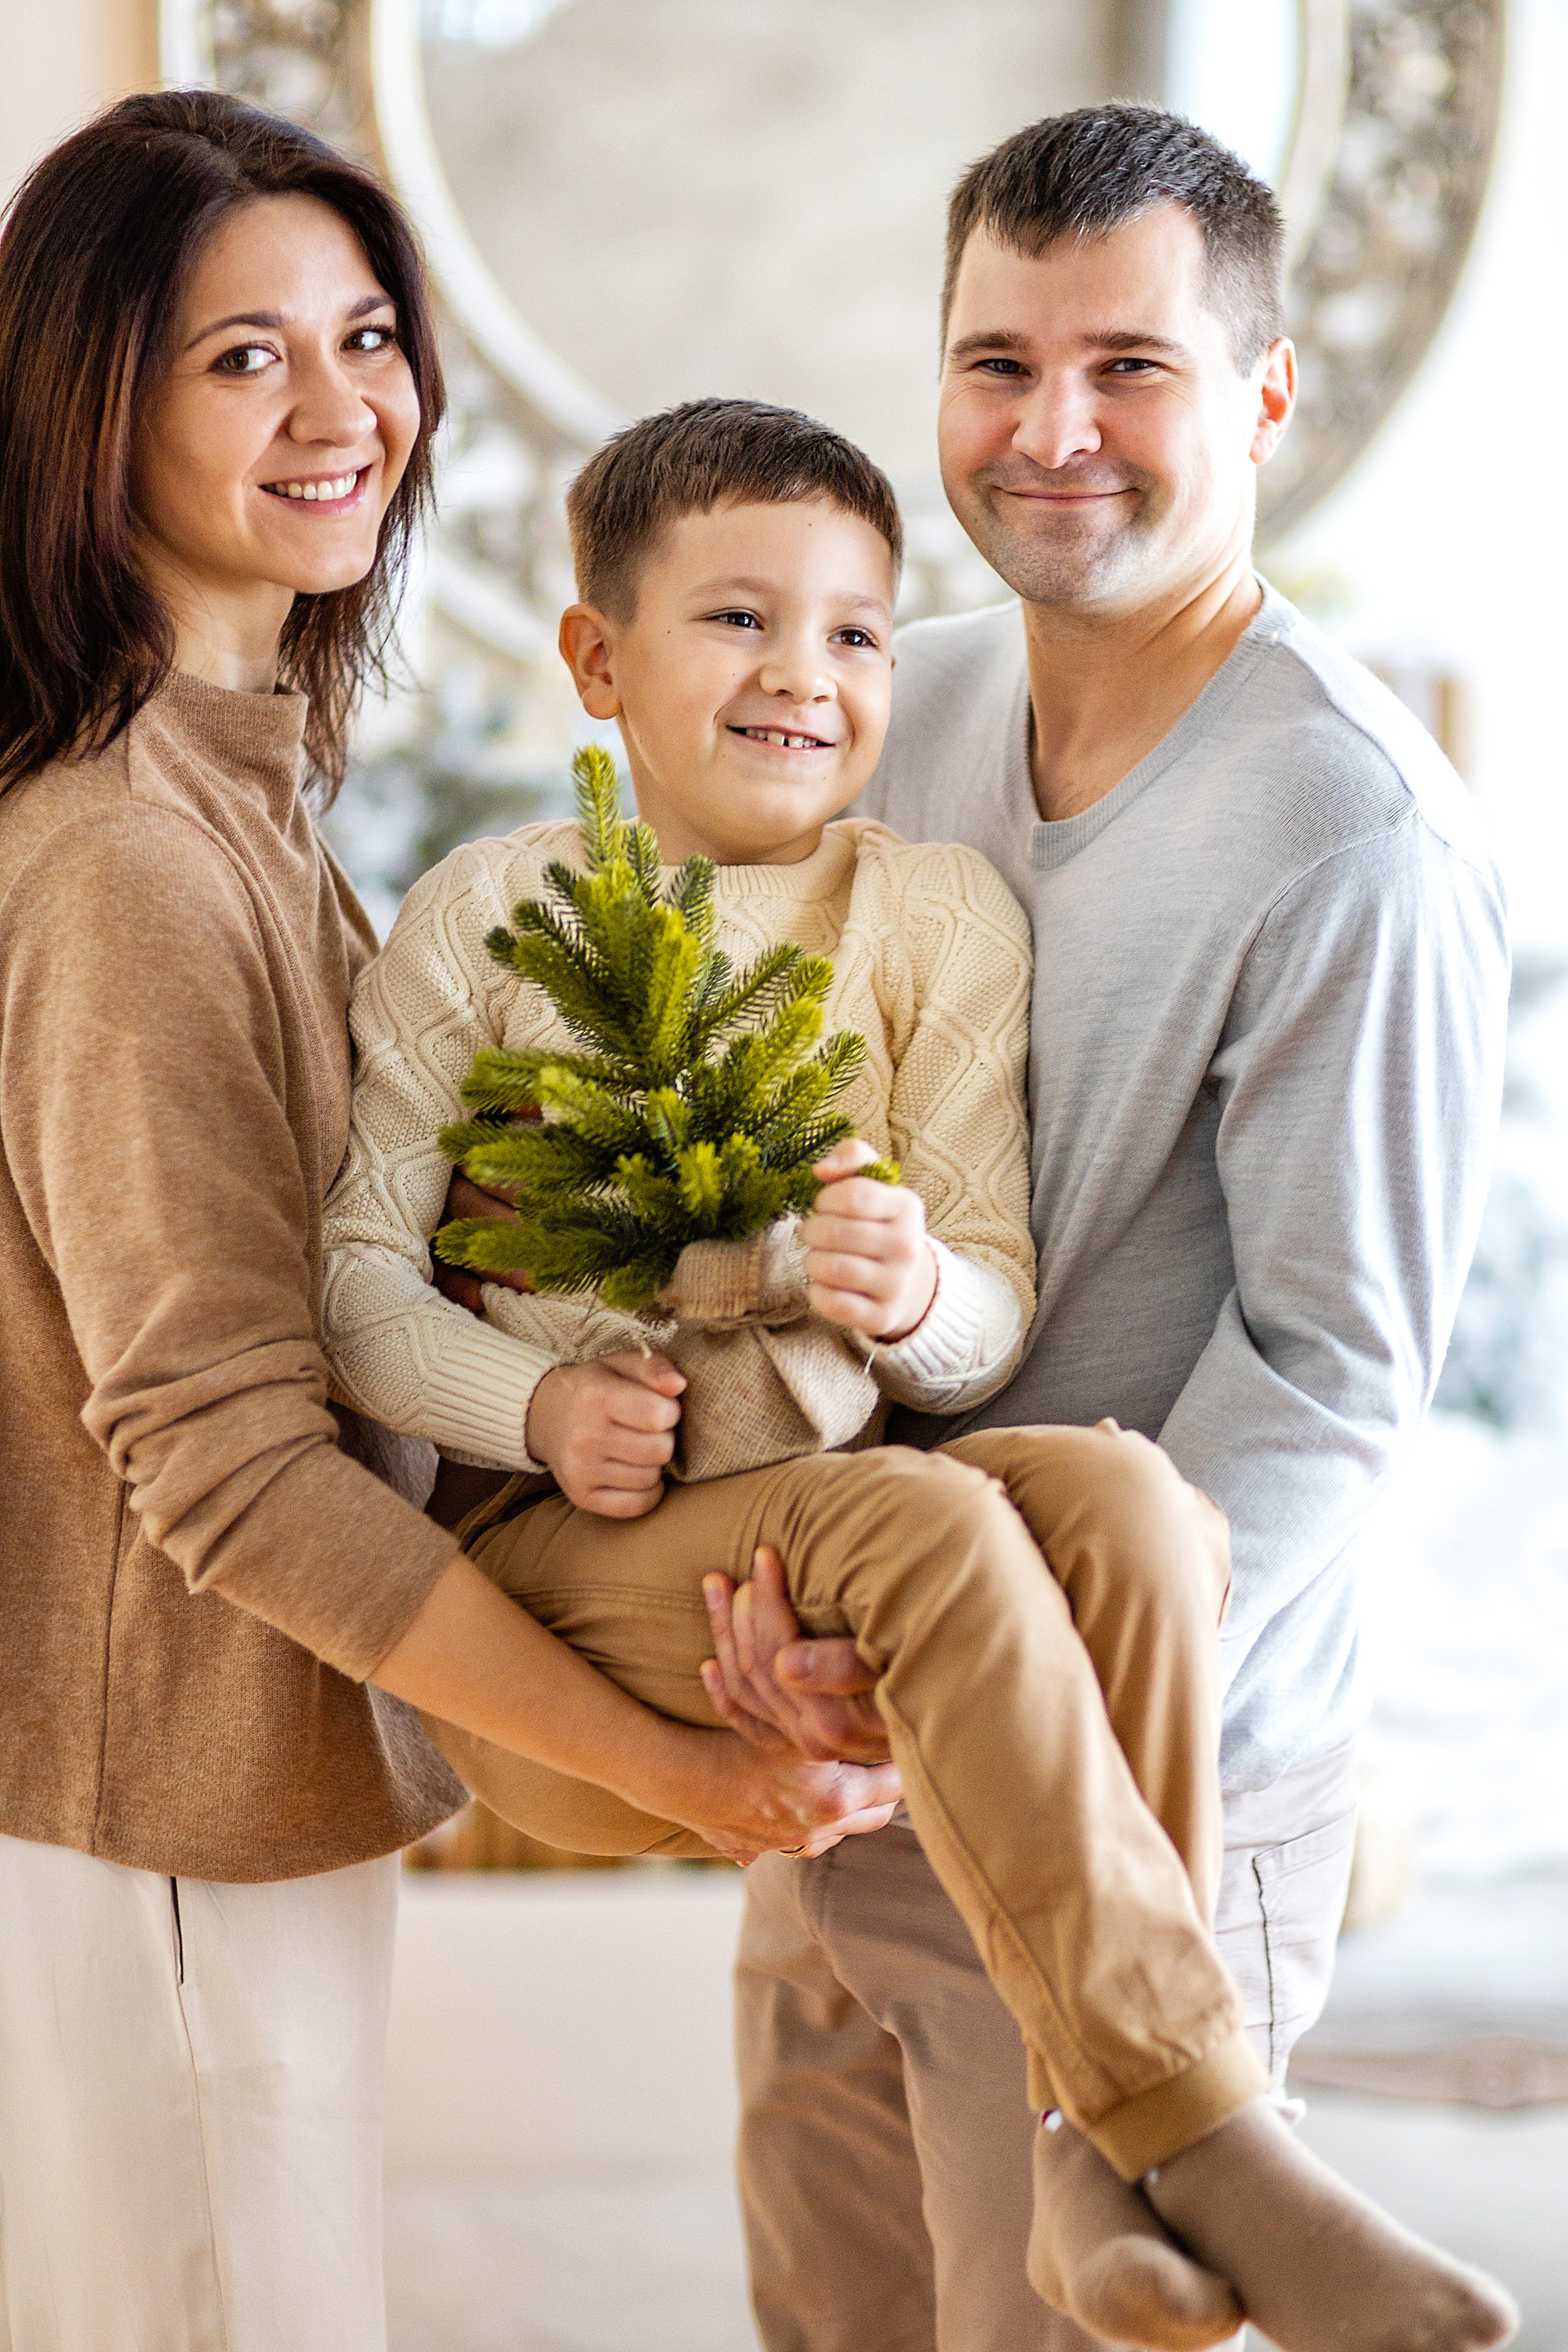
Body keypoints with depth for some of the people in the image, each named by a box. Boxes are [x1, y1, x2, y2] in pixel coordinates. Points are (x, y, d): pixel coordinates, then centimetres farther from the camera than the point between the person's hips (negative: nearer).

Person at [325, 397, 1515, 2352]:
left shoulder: (941, 917, 8)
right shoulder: (490, 914, 2)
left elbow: (997, 1317, 3)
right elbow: (352, 1266, 0)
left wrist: (917, 1297, -21)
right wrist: (537, 1407, -18)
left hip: (849, 1518, 3)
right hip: (562, 1560, -3)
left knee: (1121, 1493, -29)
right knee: (922, 1523, -33)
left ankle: (1110, 2164, -22)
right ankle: (1227, 2161, -29)